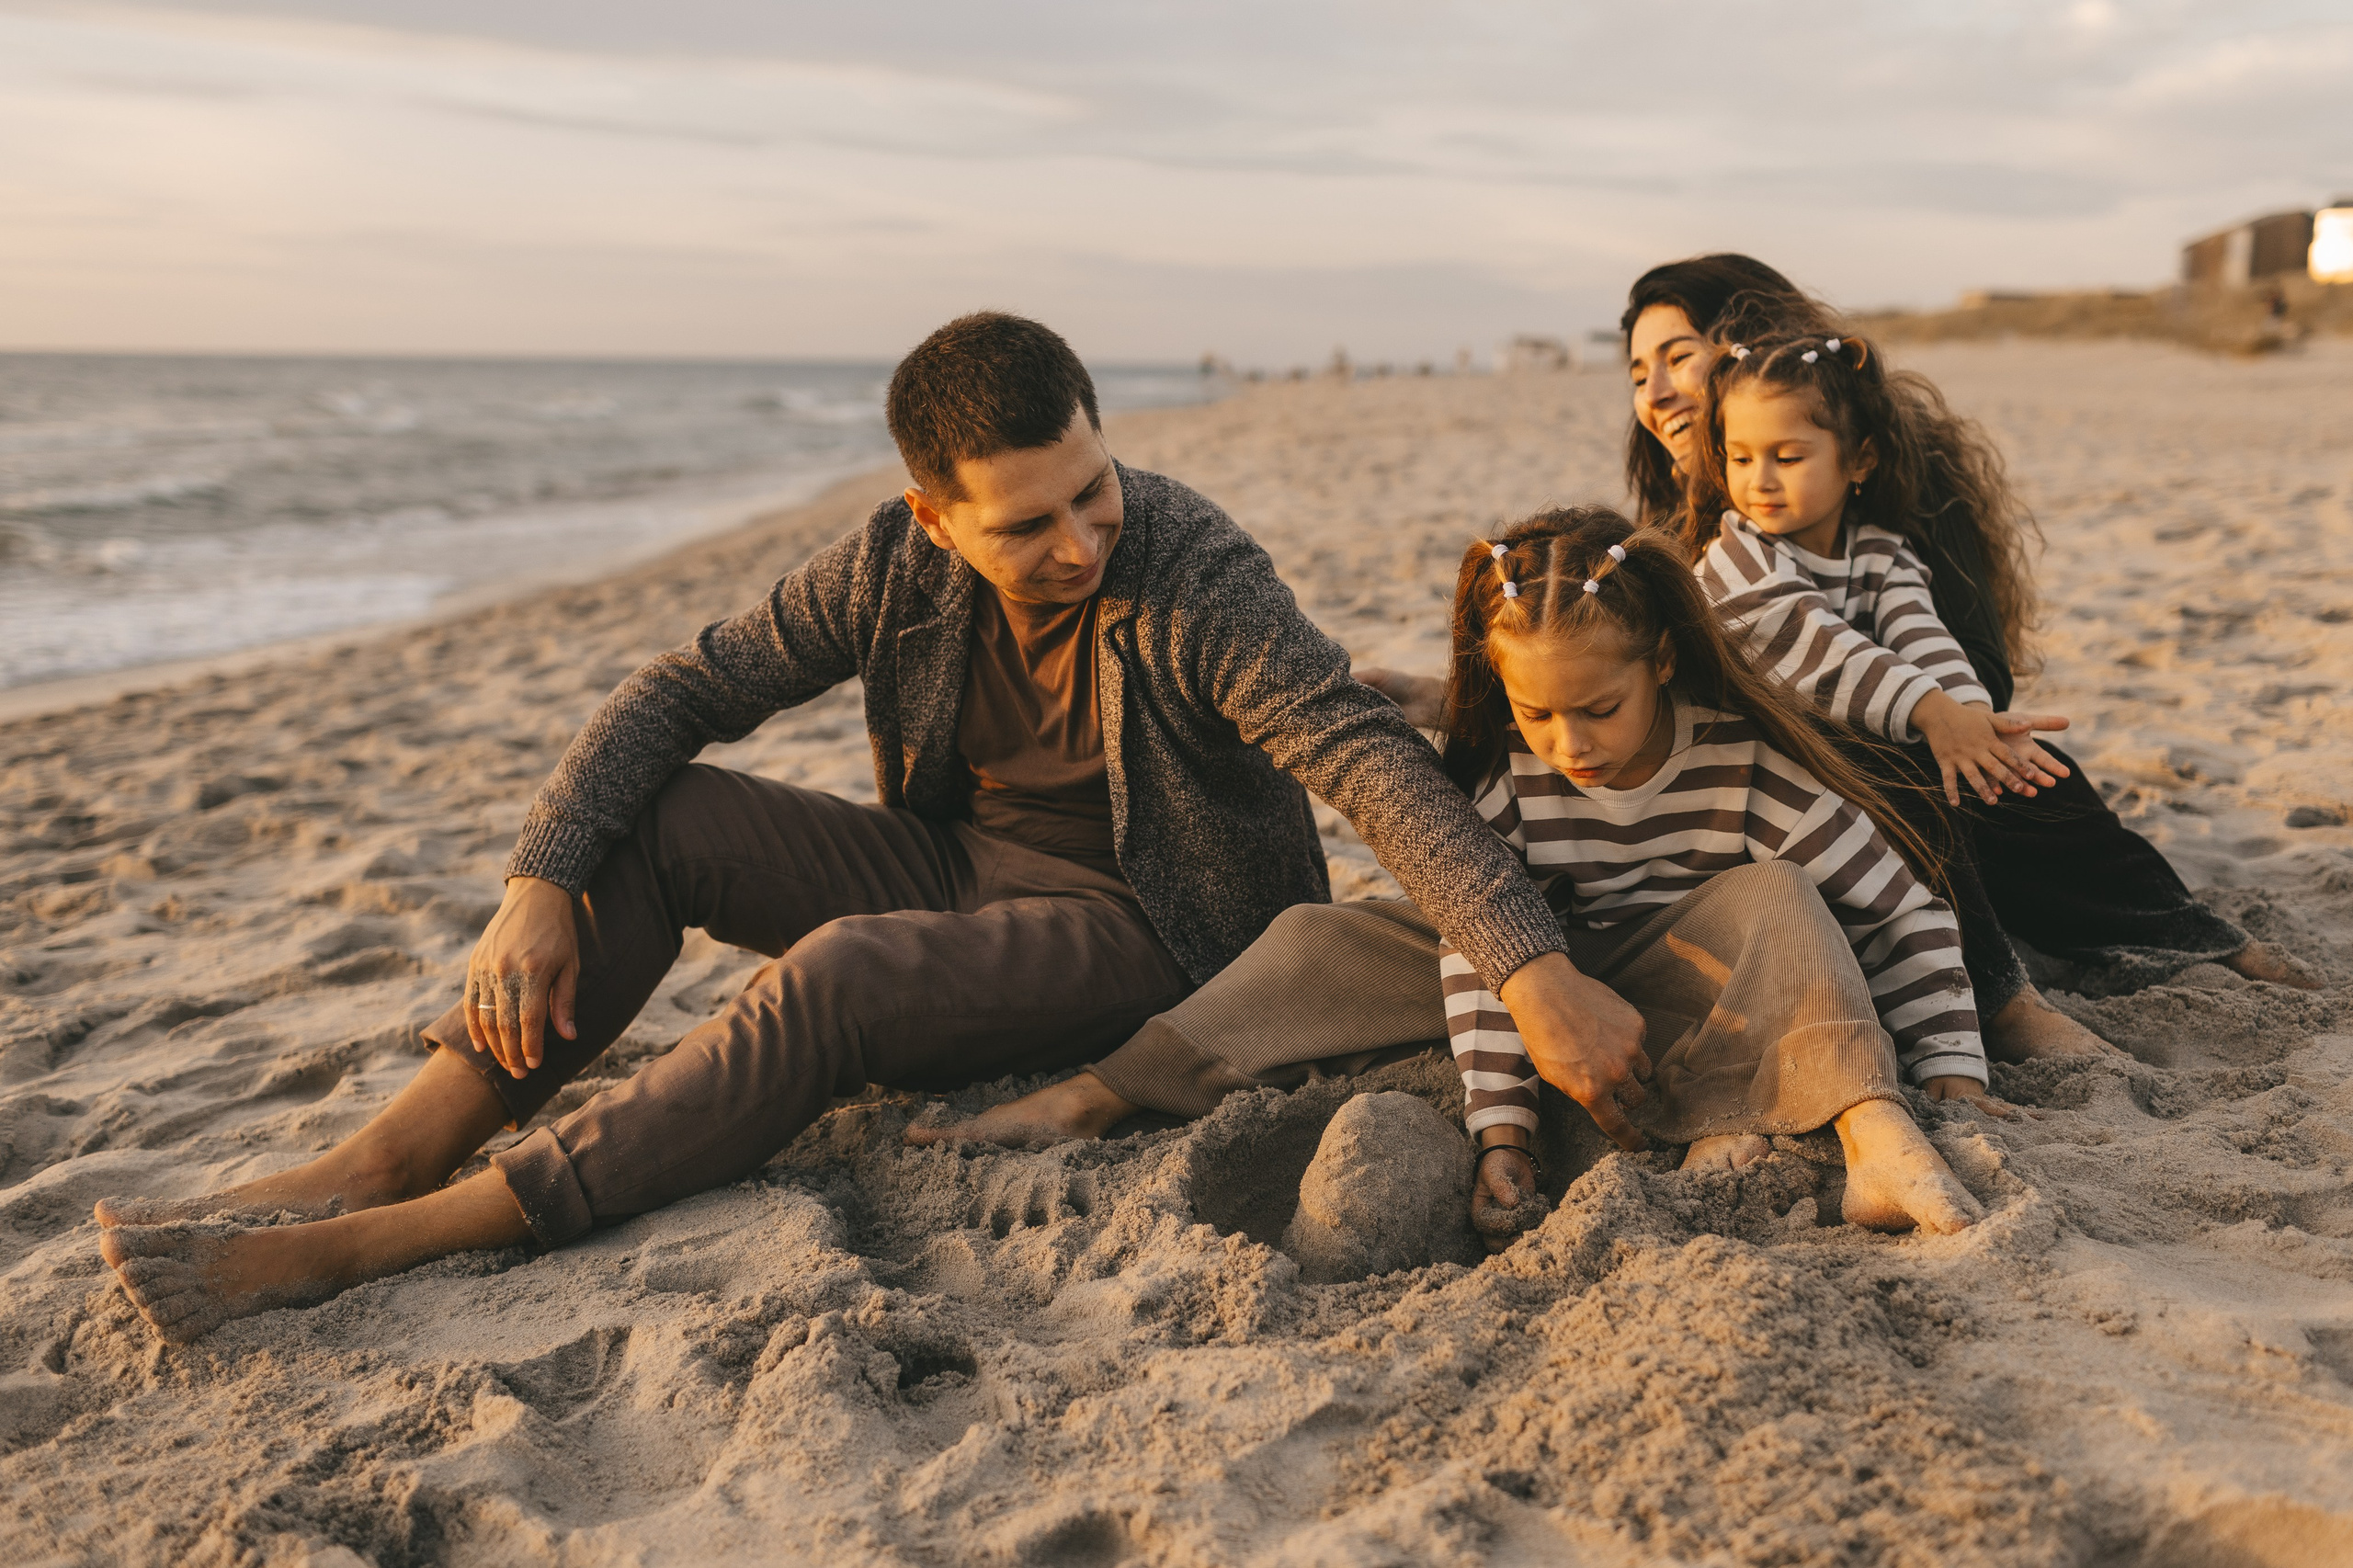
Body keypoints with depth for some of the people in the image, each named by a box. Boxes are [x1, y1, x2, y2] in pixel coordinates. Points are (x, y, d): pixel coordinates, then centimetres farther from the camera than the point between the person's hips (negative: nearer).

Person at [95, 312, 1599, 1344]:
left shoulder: (1194, 577, -23)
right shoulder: (900, 565, -9)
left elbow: (1371, 753, -32)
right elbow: (686, 688, -5)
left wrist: (1535, 970, -44)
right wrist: (539, 887, -17)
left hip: (1144, 935, -5)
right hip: (957, 867, 6)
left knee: (843, 975, -32)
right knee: (658, 818, -13)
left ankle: (366, 1244, -27)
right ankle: (386, 1159, -16)